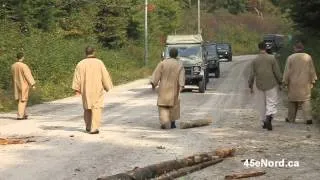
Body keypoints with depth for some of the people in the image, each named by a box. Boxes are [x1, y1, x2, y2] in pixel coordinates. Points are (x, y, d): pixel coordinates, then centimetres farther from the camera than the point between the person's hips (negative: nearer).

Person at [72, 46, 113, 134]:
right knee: (96, 108, -2)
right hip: (97, 90, -3)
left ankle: (88, 127, 28)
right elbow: (105, 76, -4)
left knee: (87, 108, 18)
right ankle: (94, 128, -12)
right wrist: (107, 87, 6)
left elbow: (77, 77, -4)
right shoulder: (99, 63, -5)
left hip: (86, 90, 3)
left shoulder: (81, 64, 0)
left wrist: (76, 89, -3)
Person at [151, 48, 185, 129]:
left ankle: (164, 122, -15)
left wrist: (153, 83, -12)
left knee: (163, 105, 4)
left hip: (164, 88, -1)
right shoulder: (180, 65, -2)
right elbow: (181, 77, -14)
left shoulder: (163, 63, -3)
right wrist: (181, 86, -22)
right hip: (174, 88, 1)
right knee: (173, 104, 15)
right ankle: (172, 123, 17)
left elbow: (157, 73, -10)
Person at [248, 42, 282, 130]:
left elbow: (252, 75, 0)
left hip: (260, 86, 2)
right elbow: (277, 72, -6)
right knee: (271, 103, 1)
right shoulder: (272, 58, -6)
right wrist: (280, 81, 8)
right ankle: (268, 118, -24)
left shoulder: (255, 60, -1)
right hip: (271, 85, -2)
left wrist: (251, 86, 9)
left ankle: (264, 123, 18)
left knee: (262, 105, 13)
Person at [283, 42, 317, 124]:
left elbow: (287, 71, -5)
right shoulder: (308, 57, -2)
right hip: (305, 83, 1)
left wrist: (285, 81, 3)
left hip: (293, 83, 0)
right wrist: (313, 80, 12)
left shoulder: (290, 58, -7)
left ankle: (291, 118, 19)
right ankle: (308, 118, -11)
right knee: (306, 100, 2)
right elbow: (312, 70, 2)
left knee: (292, 100, 11)